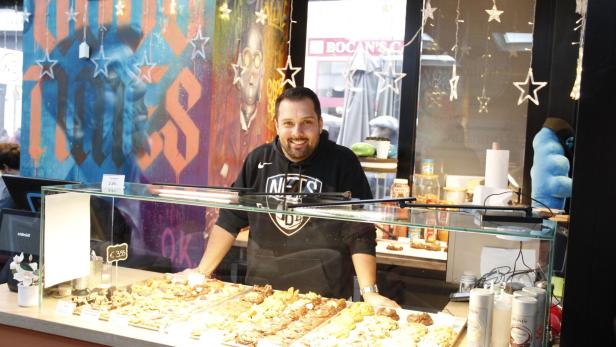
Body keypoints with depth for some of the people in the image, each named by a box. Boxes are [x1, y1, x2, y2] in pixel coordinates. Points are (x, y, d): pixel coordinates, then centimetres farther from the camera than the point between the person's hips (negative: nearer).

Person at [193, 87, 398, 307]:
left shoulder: (342, 162, -9)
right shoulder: (258, 161, 1)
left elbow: (359, 233, -12)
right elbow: (230, 220, 6)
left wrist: (369, 292, -18)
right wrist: (202, 271, 3)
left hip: (326, 299, -3)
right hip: (261, 293, 3)